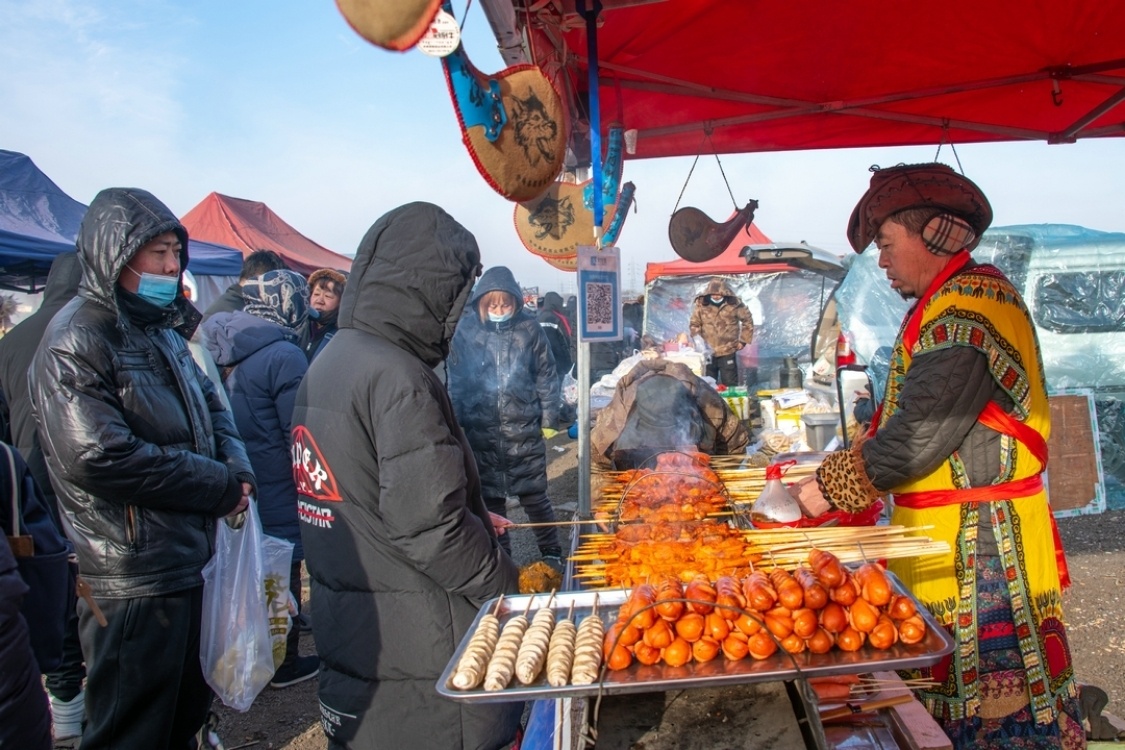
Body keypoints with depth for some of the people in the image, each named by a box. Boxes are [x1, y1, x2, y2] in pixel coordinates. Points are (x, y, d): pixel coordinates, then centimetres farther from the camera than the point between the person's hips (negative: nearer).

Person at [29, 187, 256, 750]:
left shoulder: (161, 331, 12)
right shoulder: (76, 341, -17)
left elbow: (209, 406, 19)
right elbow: (98, 457, -27)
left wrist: (236, 466, -2)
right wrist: (220, 487, -20)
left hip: (194, 563, 9)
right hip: (134, 581, -9)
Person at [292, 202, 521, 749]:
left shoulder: (327, 364, 6)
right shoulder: (399, 380, -23)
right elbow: (426, 527, -25)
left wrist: (476, 518, 10)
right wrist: (507, 586, -10)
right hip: (417, 649, -8)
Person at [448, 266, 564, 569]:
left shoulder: (528, 327, -4)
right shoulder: (465, 330, -3)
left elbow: (546, 375, 2)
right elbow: (456, 381, 4)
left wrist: (549, 419, 0)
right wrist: (458, 424, 3)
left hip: (525, 430, -1)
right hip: (482, 433, 1)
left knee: (534, 496, 8)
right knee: (491, 499, 13)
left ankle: (552, 554, 26)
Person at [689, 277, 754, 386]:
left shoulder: (734, 303, -8)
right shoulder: (701, 303, -4)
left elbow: (748, 321, 4)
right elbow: (694, 323, 5)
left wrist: (743, 340, 2)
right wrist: (697, 334, -15)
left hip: (727, 352, -2)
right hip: (707, 352, 2)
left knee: (729, 384, 4)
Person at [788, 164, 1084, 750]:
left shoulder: (967, 307, -17)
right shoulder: (946, 304, 15)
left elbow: (920, 435, -22)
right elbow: (909, 419, 17)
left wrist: (831, 487, -12)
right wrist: (834, 469, 9)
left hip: (978, 544, -10)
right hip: (947, 542, 10)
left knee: (991, 691, 0)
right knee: (951, 685, 15)